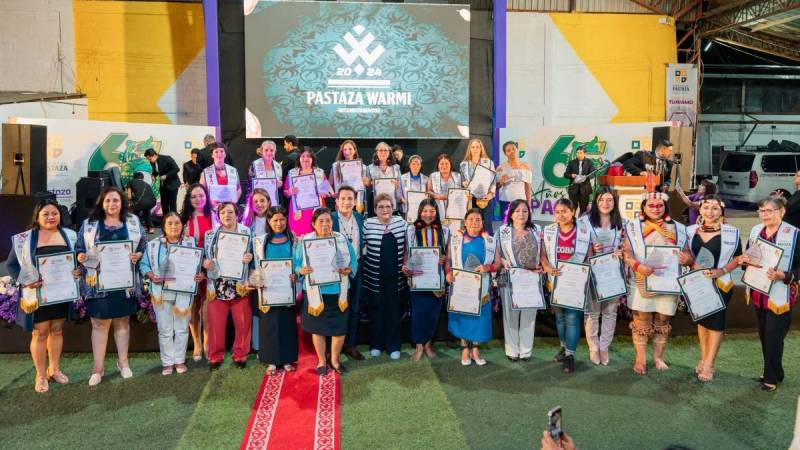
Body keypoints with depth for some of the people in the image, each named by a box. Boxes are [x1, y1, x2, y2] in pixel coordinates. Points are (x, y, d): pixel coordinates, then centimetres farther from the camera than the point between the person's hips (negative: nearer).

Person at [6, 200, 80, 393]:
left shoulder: (70, 236, 3)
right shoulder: (24, 239, -6)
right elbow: (11, 264, -3)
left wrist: (78, 271, -10)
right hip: (37, 294, -3)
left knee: (57, 330, 14)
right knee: (40, 333, 5)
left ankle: (54, 369, 29)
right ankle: (41, 375, 19)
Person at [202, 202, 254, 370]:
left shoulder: (247, 232, 5)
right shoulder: (210, 234, 10)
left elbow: (254, 254, 5)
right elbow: (204, 256, 12)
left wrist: (250, 257, -17)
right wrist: (205, 263, -10)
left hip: (240, 286, -1)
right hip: (217, 286, 1)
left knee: (243, 323, 4)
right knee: (216, 323, 3)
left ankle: (240, 355, 20)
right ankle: (215, 356, 18)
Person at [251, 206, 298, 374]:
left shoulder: (294, 240, 3)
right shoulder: (260, 240, 3)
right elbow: (256, 265, 4)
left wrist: (296, 276, -15)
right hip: (268, 288, 0)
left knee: (288, 323, 7)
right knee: (269, 324, 3)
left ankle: (287, 359, 18)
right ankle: (271, 360, 13)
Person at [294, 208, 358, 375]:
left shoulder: (342, 240, 3)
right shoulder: (305, 242, -3)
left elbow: (354, 262, 5)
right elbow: (295, 265, -2)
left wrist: (349, 270, -16)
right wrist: (301, 270, -23)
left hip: (338, 293, 2)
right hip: (315, 294, -1)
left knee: (339, 328, 7)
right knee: (318, 328, 9)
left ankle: (335, 360, 29)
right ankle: (322, 361, 27)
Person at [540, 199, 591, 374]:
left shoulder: (584, 230, -4)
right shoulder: (548, 231, 2)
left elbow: (589, 256, 1)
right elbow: (543, 254, 3)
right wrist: (548, 268, -16)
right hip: (556, 281, 3)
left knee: (572, 317, -5)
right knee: (559, 316, 14)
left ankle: (570, 354, 4)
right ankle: (564, 346, 33)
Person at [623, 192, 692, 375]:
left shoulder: (677, 229, 7)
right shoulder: (634, 227, 0)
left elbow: (687, 255, 5)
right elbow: (627, 252, -10)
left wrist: (687, 259, -20)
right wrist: (638, 266, -29)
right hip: (642, 283, -2)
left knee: (662, 321, 11)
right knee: (641, 321, 1)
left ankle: (658, 357, 25)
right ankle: (641, 358, 12)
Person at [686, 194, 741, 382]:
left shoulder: (731, 232, -9)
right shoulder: (691, 230, 0)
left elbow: (738, 257, -2)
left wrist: (721, 271, -16)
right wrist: (692, 264, -11)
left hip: (721, 283, -4)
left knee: (716, 321, 1)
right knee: (701, 319, 13)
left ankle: (709, 364, 10)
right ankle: (703, 359, 26)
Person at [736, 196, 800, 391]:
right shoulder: (755, 230, 5)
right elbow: (748, 258, 17)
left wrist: (783, 276, -26)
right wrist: (743, 260, -5)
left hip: (779, 296, -6)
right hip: (758, 293, 6)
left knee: (773, 337, 0)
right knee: (764, 335, 15)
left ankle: (771, 377, 16)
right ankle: (774, 372, 31)